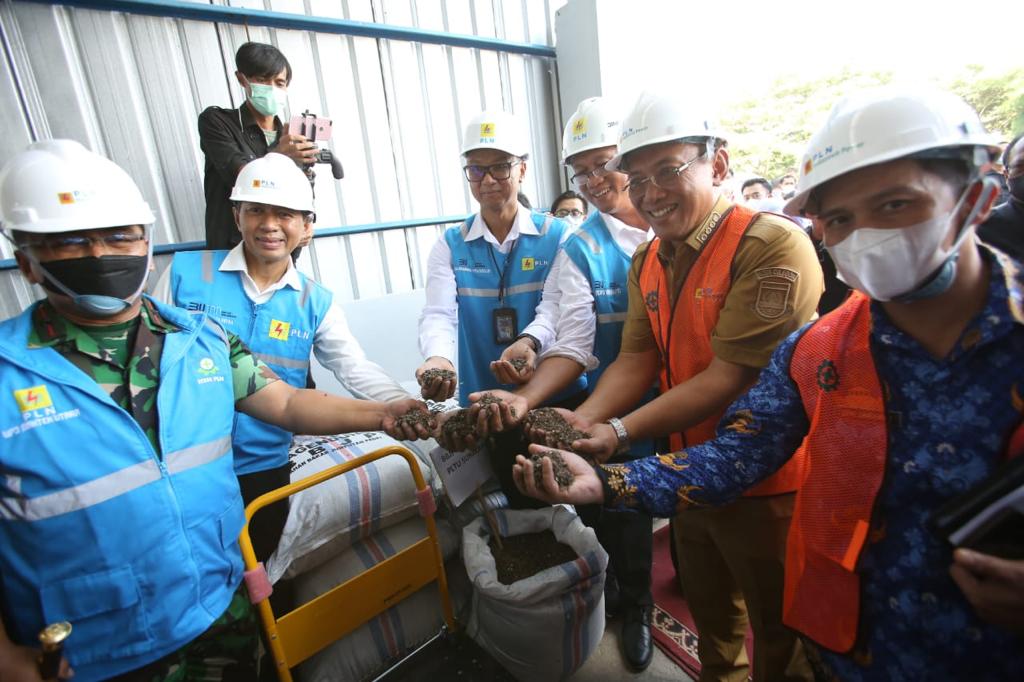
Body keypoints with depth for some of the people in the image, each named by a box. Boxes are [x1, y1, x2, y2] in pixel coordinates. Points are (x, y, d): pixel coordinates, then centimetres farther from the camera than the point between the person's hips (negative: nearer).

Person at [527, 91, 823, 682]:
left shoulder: (773, 245, -22)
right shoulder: (648, 261, 3)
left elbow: (730, 376, -26)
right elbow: (637, 359, -3)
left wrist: (621, 433, -31)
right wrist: (585, 418, -20)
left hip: (765, 483, -6)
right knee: (712, 622, 29)